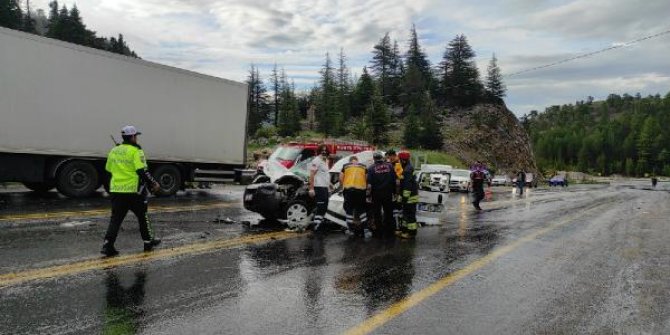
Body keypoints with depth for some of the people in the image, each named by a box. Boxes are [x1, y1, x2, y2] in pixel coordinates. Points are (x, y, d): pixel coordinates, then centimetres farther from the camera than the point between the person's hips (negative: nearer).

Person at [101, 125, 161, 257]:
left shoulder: (114, 151, 10)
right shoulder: (136, 151, -11)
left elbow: (109, 169, 18)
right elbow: (142, 171, -18)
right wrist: (153, 184, -8)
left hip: (116, 190, 5)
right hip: (133, 191, -5)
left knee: (116, 218, 7)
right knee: (142, 216, 11)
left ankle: (107, 245, -3)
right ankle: (148, 241, 22)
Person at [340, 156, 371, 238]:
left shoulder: (345, 166, 14)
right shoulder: (363, 167, 18)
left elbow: (341, 178, 10)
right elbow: (367, 179, 13)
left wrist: (343, 186, 25)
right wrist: (365, 187, 27)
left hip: (348, 189, -1)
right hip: (361, 189, 1)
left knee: (349, 209, 7)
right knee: (362, 210, 10)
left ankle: (351, 229, 11)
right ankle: (365, 229, 1)